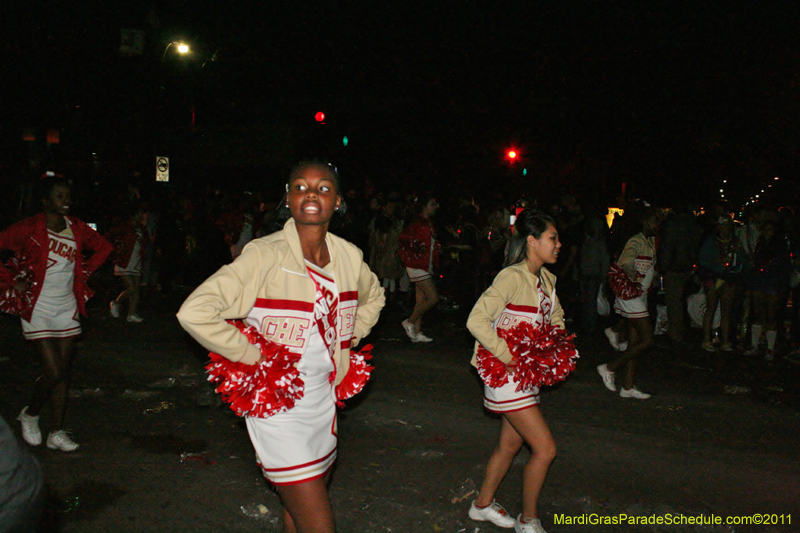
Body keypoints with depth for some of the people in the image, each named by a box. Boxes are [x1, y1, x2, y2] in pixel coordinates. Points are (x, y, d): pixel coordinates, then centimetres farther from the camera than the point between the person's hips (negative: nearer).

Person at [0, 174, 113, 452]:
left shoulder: (77, 228, 5)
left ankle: (57, 432, 18)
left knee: (64, 370, 7)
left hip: (67, 308, 5)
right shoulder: (29, 228, -10)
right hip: (38, 310, -5)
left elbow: (103, 247, 20)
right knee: (54, 372, -8)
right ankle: (30, 414, 22)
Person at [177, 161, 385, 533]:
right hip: (278, 408, -6)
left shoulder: (349, 256, 1)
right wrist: (253, 356, -19)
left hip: (324, 401, 6)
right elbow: (193, 313, -24)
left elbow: (373, 296, 23)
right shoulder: (264, 255, -18)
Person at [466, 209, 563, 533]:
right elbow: (476, 320, -27)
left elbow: (556, 320, 23)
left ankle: (483, 505, 39)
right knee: (545, 449, -5)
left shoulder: (546, 278, 7)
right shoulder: (512, 277, -20)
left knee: (511, 444, 19)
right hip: (507, 374, -9)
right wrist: (509, 356, -25)